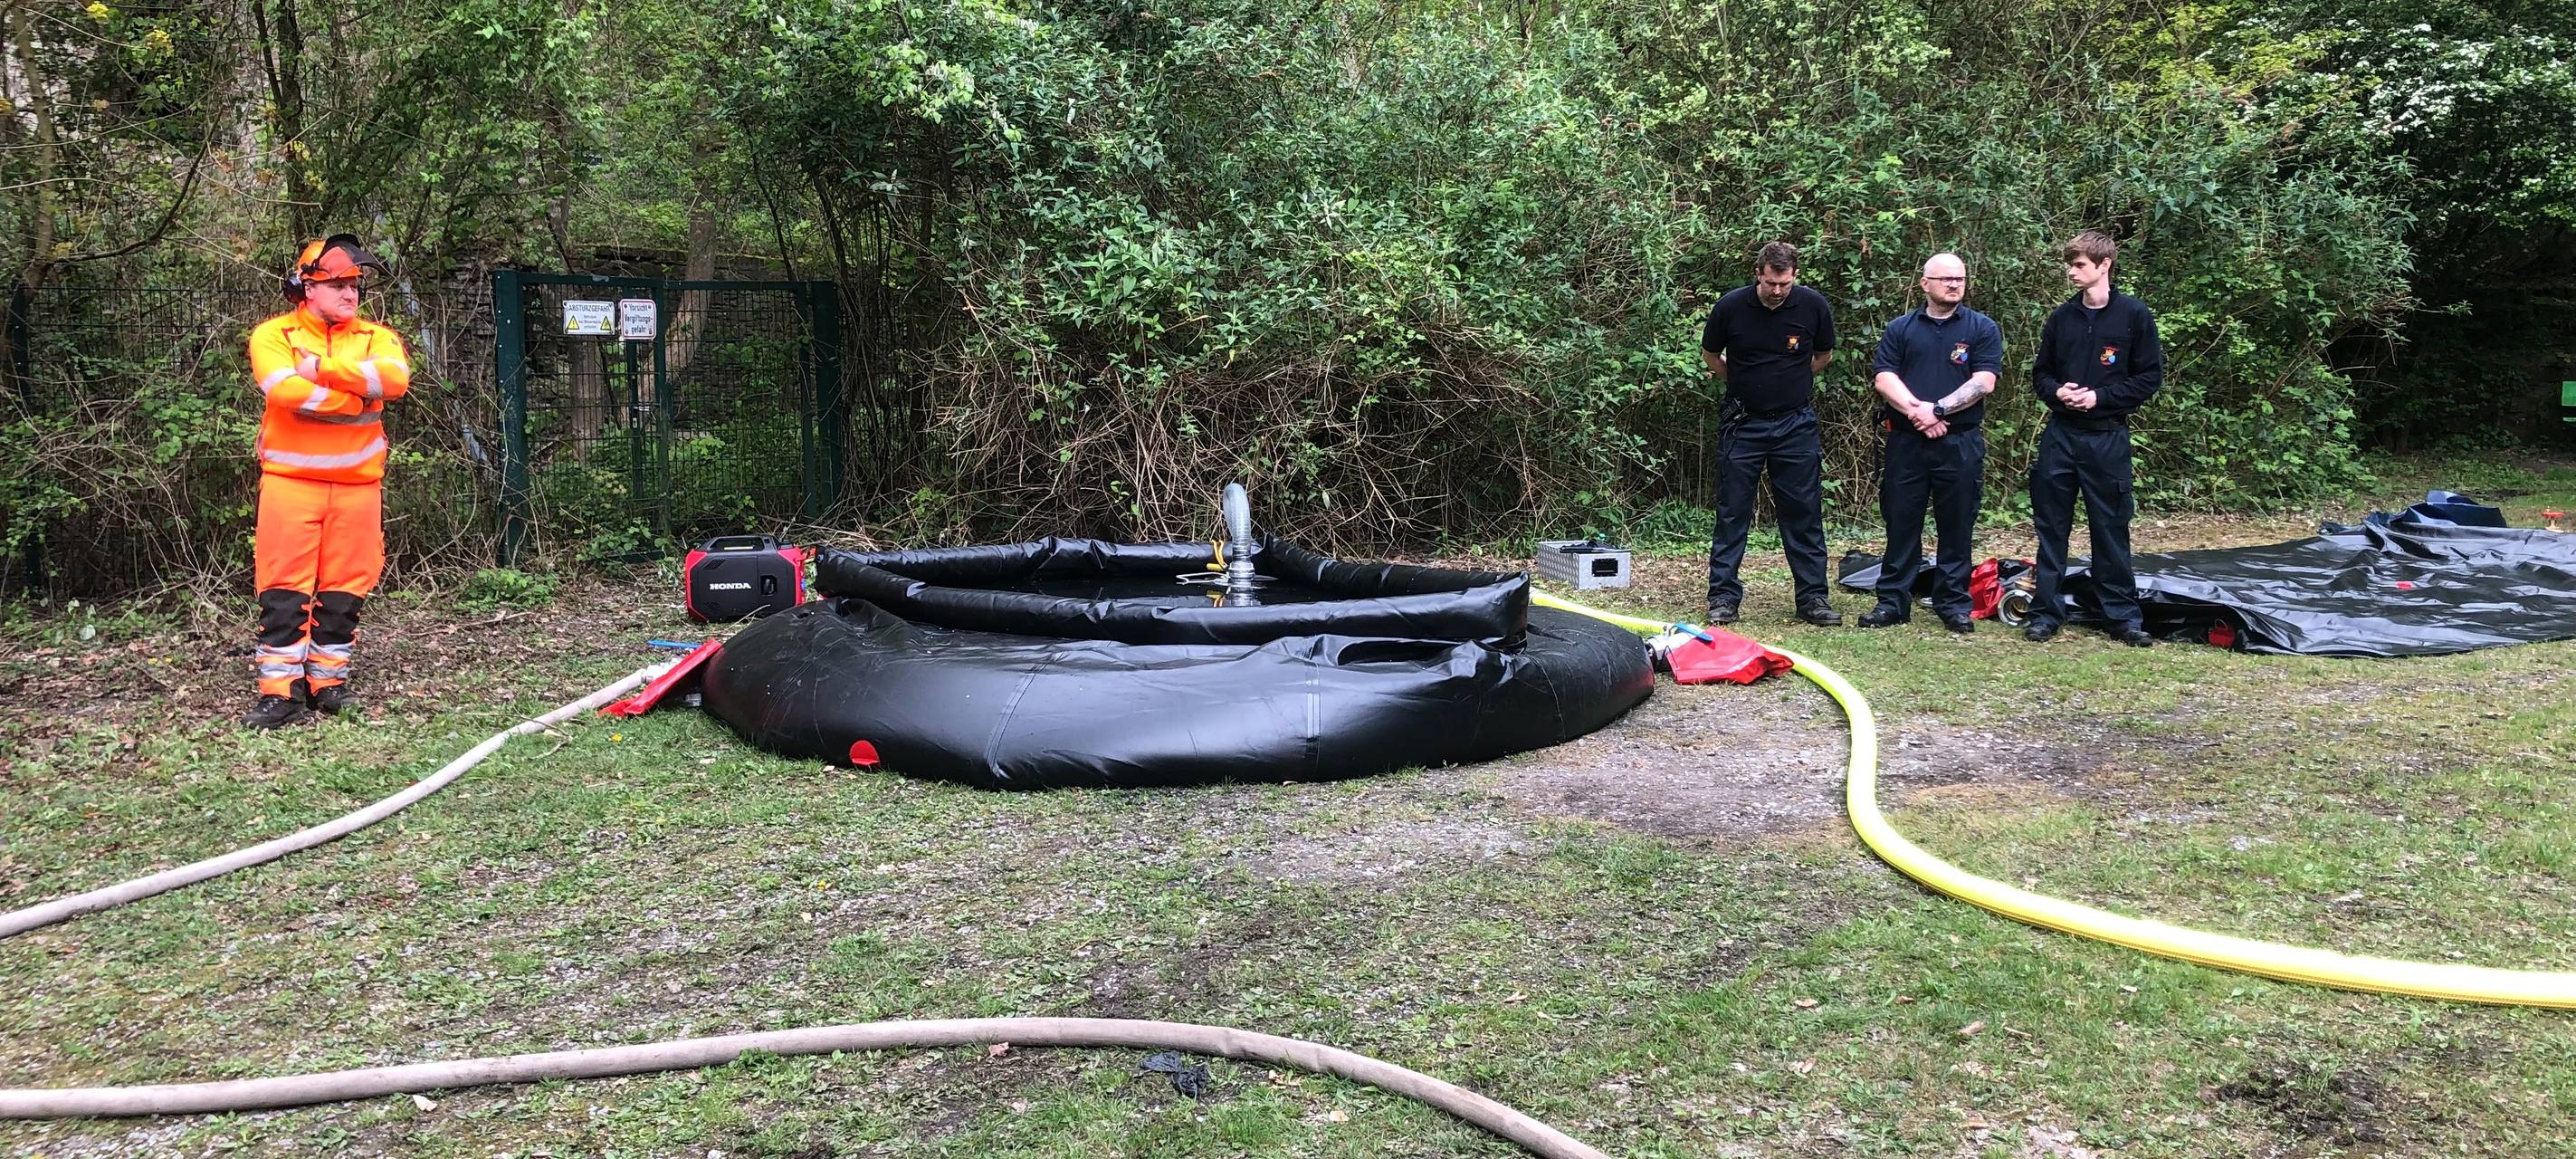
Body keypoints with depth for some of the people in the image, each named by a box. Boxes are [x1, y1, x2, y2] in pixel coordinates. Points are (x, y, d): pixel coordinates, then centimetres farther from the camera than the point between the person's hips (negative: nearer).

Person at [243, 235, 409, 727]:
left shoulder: (376, 337, 8)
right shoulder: (273, 335, 1)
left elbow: (395, 377, -14)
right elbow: (287, 390, -19)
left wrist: (322, 367, -17)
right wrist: (359, 395, -11)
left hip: (358, 484, 3)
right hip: (290, 481, -3)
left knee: (345, 589, 6)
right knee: (284, 589, -3)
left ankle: (327, 682, 17)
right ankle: (281, 690, 2)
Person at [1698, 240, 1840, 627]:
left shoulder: (1813, 306, -6)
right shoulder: (1730, 306, -9)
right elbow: (1710, 356, 9)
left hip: (1796, 424, 1)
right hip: (1743, 424, -1)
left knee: (1805, 514, 4)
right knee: (1732, 513, 2)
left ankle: (1813, 597, 11)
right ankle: (1724, 597, 8)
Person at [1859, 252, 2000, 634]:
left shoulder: (1982, 328, 5)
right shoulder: (1900, 329, 10)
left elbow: (1984, 382, -6)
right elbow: (1884, 378, 0)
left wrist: (1937, 409, -14)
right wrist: (1916, 411, -15)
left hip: (1960, 443, -1)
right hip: (1905, 442, 1)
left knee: (1957, 527, 4)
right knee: (1900, 523, 4)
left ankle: (1953, 603, 13)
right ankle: (1893, 602, 11)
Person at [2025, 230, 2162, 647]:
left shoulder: (2134, 315, -3)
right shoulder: (2061, 317, 7)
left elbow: (2150, 377, -2)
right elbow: (2040, 373, 15)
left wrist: (2100, 397, -13)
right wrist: (2056, 392, -7)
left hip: (2107, 439, -3)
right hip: (2060, 436, 3)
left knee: (2111, 529, 4)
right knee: (2051, 527, 5)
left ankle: (2122, 615, 14)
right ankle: (2045, 612, 13)